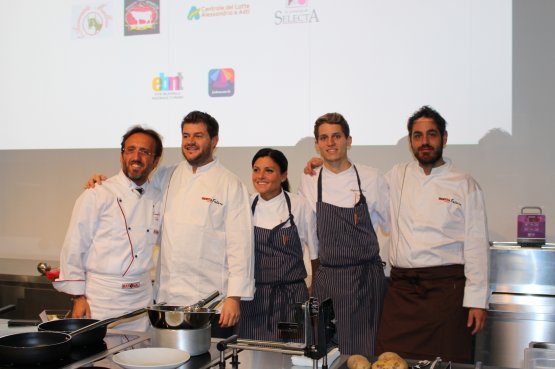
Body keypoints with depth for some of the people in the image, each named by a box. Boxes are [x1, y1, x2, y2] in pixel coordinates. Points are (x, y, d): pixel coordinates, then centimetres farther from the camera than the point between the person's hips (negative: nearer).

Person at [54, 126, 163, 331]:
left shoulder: (157, 199, 8)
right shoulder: (96, 196, -6)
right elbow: (73, 249, -6)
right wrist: (78, 297, -8)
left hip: (141, 299, 4)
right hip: (100, 300, -4)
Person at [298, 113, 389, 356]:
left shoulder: (372, 179, -1)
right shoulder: (309, 182, 3)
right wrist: (316, 270, 10)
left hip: (366, 278, -1)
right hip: (326, 278, 1)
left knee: (366, 350, 1)